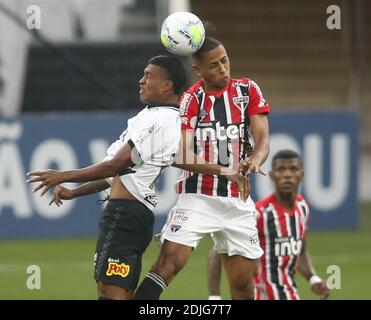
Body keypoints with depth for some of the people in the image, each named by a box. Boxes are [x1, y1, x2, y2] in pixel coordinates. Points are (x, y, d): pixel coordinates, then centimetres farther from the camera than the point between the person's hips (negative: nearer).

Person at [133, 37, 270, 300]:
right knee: (169, 262, -20)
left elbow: (263, 140, -1)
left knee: (243, 284, 4)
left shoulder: (247, 90, 6)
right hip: (197, 196, -3)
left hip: (237, 200, 3)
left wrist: (254, 161, -24)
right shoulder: (191, 99, 0)